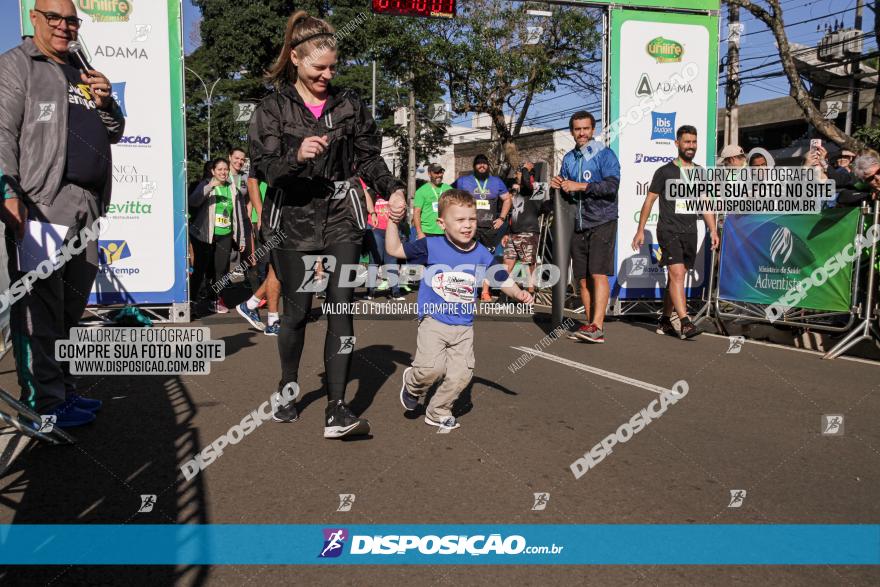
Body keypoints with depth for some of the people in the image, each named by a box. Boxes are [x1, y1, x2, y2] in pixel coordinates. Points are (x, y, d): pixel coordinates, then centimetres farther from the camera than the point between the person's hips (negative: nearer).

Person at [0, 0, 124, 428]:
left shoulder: (82, 75, 25)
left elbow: (114, 133, 25)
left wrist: (106, 102, 5)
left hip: (86, 207, 7)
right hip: (40, 204, -7)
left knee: (70, 309, 11)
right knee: (40, 308, -7)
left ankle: (63, 389, 20)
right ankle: (45, 403, -2)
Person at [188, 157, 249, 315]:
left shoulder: (233, 190, 9)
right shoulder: (205, 186, -2)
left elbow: (239, 214, 13)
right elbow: (193, 201, -21)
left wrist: (242, 238, 12)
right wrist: (210, 186, -32)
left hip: (225, 236, 3)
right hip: (204, 235, -3)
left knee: (220, 269, 5)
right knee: (201, 268, -1)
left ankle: (214, 300, 19)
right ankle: (192, 299, 12)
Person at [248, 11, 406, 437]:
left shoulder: (349, 104, 8)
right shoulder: (272, 108, 1)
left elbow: (369, 158, 11)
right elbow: (263, 167, -7)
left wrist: (393, 189, -6)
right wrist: (297, 155, -26)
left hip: (342, 218, 1)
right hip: (294, 220, -1)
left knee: (341, 309, -8)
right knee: (297, 310, 7)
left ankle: (336, 411, -8)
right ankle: (287, 390, 31)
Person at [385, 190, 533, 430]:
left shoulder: (481, 254, 0)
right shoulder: (431, 247, -6)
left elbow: (503, 280, 7)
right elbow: (394, 249, -2)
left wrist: (519, 294, -11)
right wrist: (393, 222, -13)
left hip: (464, 326, 3)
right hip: (433, 320, -3)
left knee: (461, 375, -3)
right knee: (432, 368, -20)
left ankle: (438, 412, 24)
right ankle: (413, 384, 18)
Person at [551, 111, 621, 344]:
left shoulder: (604, 154, -2)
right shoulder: (568, 159, 16)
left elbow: (612, 185, -16)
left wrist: (580, 186, -20)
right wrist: (559, 186, 1)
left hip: (602, 222, -6)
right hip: (578, 224, 6)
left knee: (598, 273, -14)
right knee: (583, 278, 5)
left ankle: (597, 326, -17)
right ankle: (591, 326, 11)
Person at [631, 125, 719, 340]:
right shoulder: (665, 172, -1)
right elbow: (649, 201, 2)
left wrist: (713, 230, 4)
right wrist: (640, 230, 0)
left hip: (690, 233, 5)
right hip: (668, 231, -5)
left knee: (675, 278, 10)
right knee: (677, 275, -16)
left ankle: (665, 321, 19)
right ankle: (685, 323, -20)